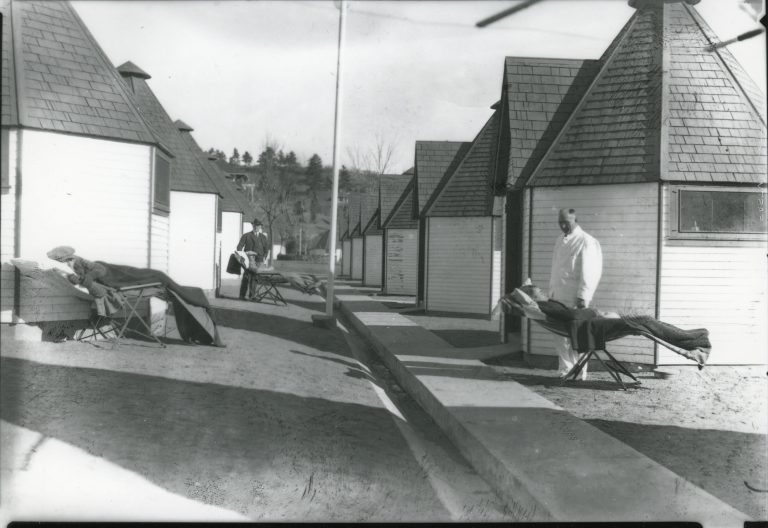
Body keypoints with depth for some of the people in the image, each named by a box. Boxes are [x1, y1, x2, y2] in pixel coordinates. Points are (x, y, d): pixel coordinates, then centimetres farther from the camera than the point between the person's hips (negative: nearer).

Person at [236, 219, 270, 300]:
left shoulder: (263, 237, 19)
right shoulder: (246, 236, 10)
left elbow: (267, 248, 18)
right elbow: (239, 246, 5)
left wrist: (264, 257, 4)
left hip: (258, 260, 3)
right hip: (248, 259, -3)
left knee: (254, 277, 0)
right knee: (246, 276, -10)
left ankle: (252, 295, 4)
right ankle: (242, 295, -8)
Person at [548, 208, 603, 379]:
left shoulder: (586, 241, -7)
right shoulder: (560, 241, 16)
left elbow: (588, 272, -13)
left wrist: (582, 296, -18)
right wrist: (551, 292, 16)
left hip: (574, 298, -7)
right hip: (558, 297, 7)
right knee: (560, 336, 8)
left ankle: (580, 373, 7)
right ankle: (565, 370, 17)